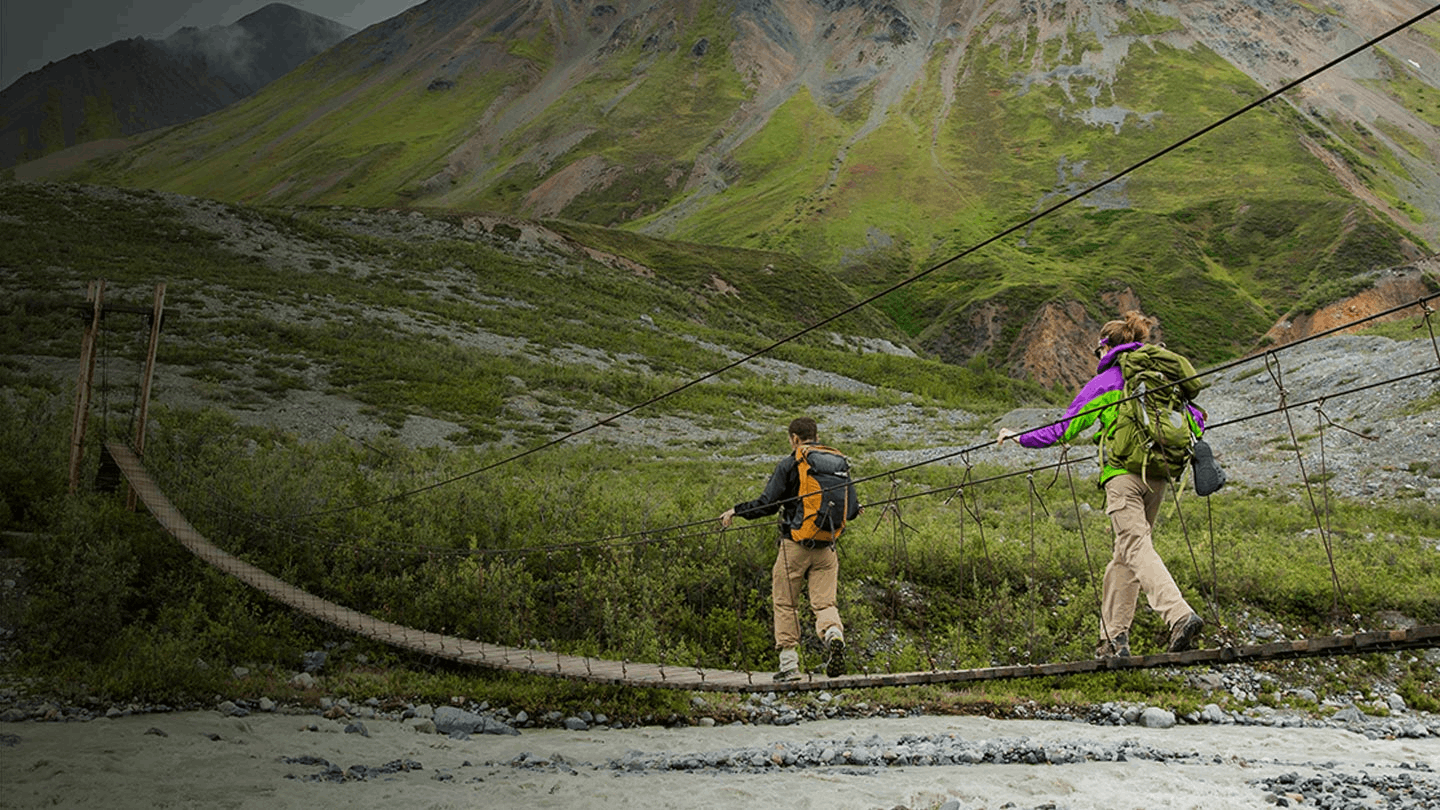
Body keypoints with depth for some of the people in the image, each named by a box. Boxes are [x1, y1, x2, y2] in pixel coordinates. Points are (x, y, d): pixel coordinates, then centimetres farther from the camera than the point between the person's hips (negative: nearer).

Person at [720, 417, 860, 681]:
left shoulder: (789, 464, -4)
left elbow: (767, 504, -7)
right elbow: (851, 509, 9)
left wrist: (736, 511, 6)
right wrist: (854, 509, 32)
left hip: (796, 543, -3)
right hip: (826, 546, 4)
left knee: (785, 603, 9)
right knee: (824, 602, 6)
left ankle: (789, 663, 10)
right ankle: (834, 634, -24)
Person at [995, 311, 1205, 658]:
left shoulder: (1104, 382, 3)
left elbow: (1064, 430, 1)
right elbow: (1195, 419, 18)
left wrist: (1018, 437, 10)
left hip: (1123, 473, -6)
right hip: (1157, 474, 6)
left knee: (1138, 550, -12)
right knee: (1124, 554, 11)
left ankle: (1180, 615, -30)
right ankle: (1113, 637, 13)